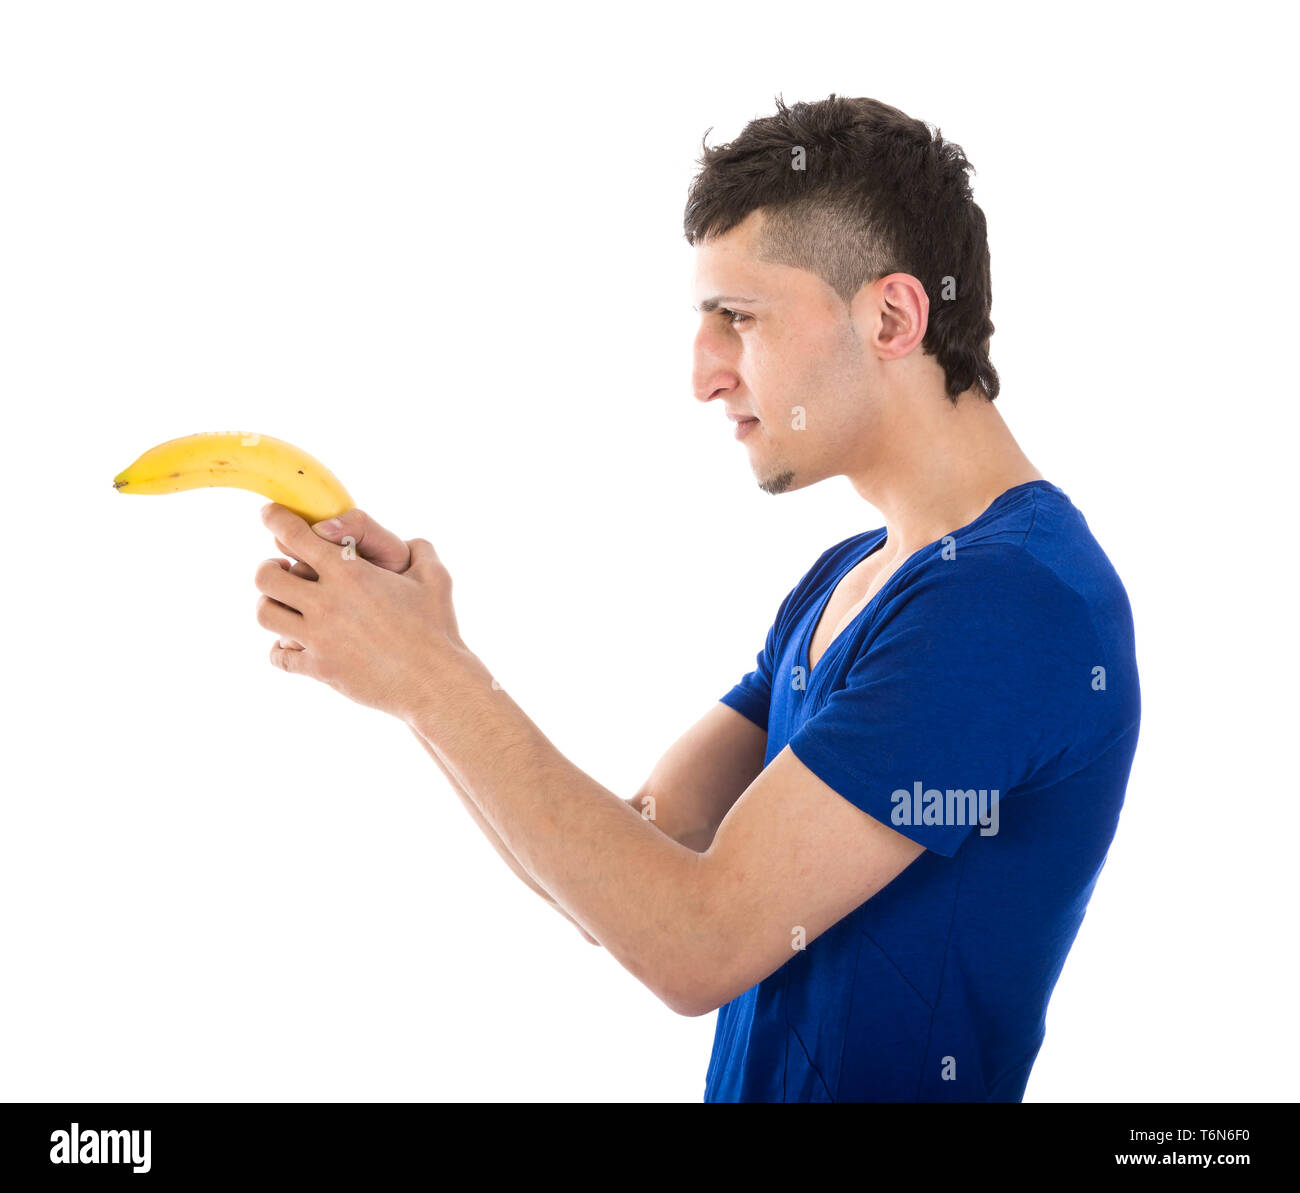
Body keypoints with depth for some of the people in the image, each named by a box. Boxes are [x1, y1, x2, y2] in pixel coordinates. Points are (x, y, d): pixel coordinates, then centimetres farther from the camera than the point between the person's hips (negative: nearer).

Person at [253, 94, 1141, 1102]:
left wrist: (437, 679, -18)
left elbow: (698, 944, -22)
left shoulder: (1018, 596, -21)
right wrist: (426, 668, -8)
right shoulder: (841, 583, 8)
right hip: (751, 1080, 7)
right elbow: (636, 861, 3)